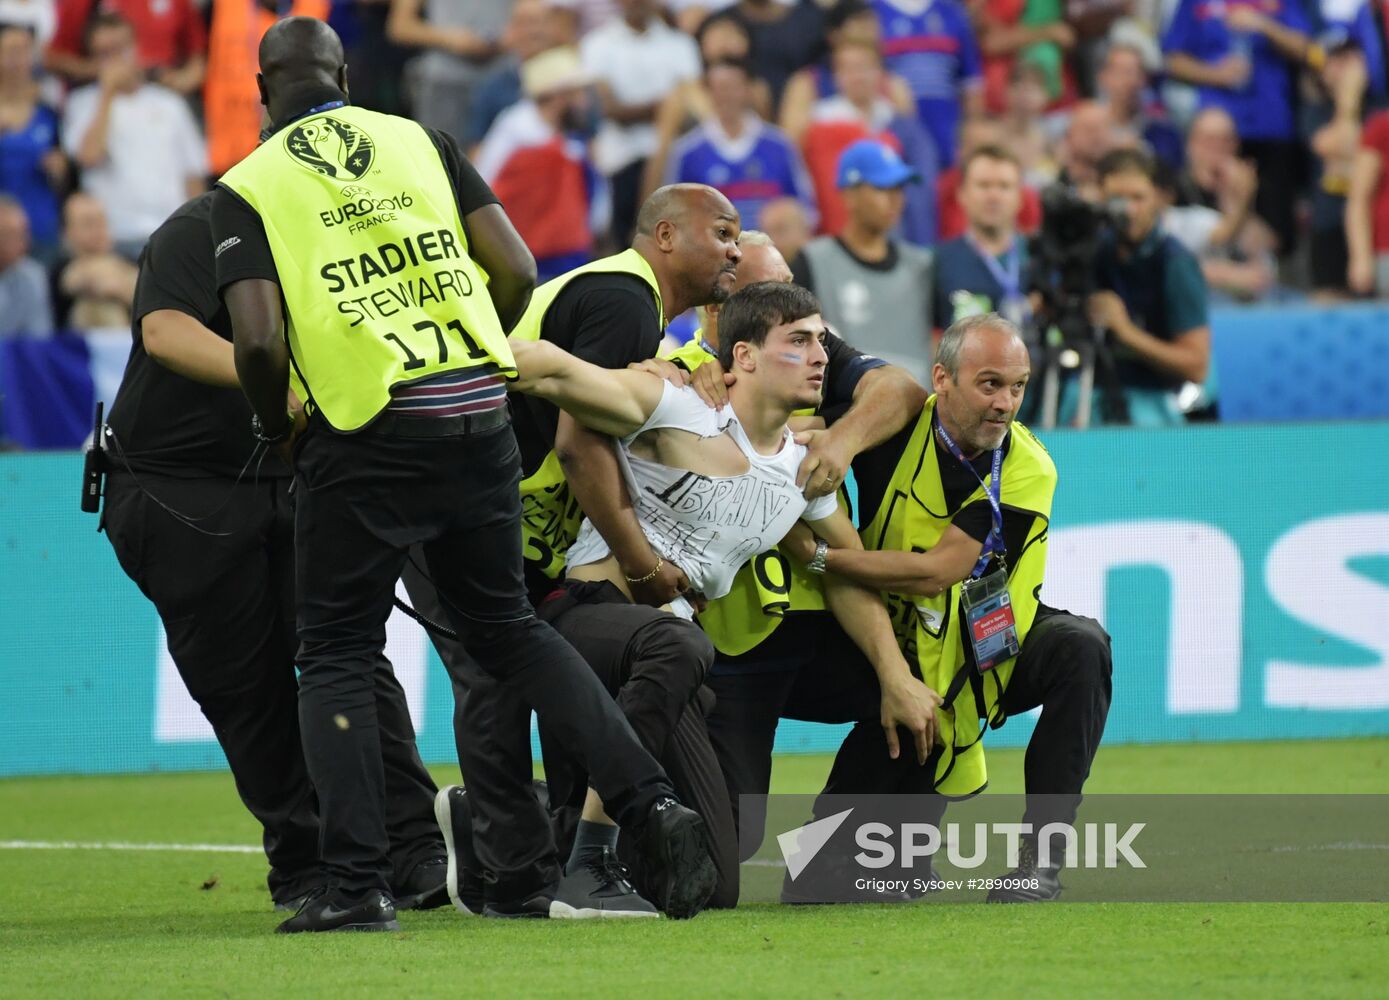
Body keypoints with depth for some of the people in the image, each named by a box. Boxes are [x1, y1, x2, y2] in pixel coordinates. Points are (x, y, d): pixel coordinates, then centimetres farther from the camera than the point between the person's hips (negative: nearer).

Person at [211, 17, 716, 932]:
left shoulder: (247, 188, 0)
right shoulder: (421, 142, 11)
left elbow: (259, 339, -11)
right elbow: (516, 271, 4)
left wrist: (277, 427, 8)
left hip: (365, 440, -4)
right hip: (481, 418, 4)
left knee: (338, 657, 8)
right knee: (506, 628, 19)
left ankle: (357, 884, -2)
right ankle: (652, 806, 8)